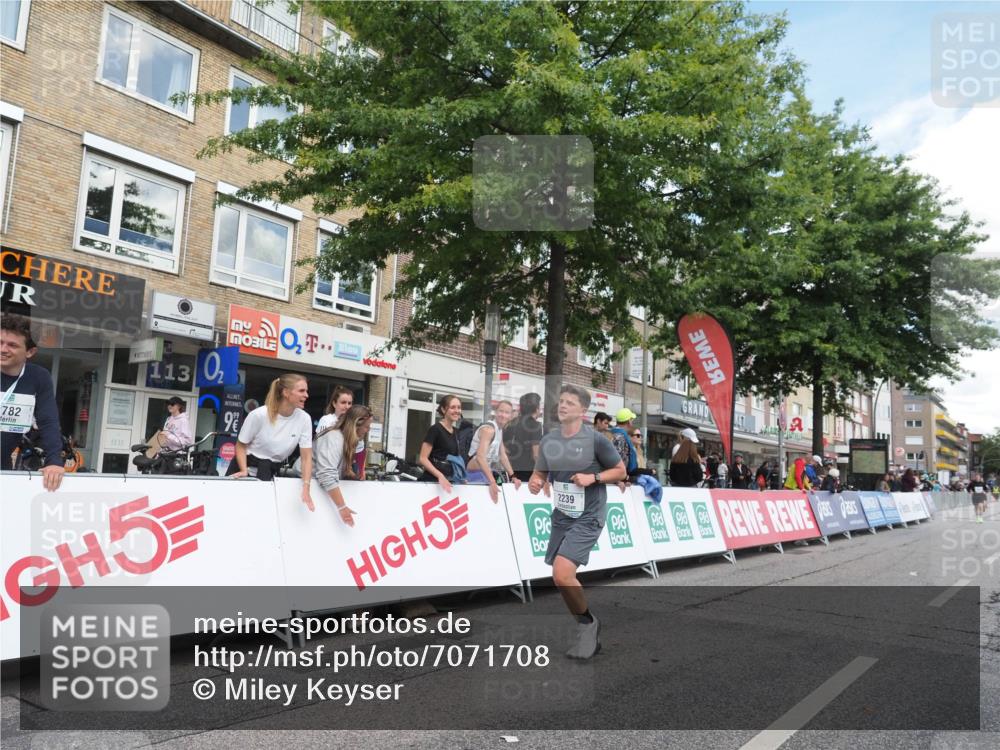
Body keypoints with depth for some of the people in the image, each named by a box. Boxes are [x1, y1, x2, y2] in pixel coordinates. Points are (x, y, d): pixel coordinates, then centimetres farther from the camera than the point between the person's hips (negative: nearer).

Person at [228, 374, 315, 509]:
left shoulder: (304, 419, -13)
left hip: (272, 473, 2)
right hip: (246, 466, -2)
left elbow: (306, 457, -11)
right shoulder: (259, 415, -20)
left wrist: (306, 489, -21)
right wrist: (244, 470, -23)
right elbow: (241, 446, -8)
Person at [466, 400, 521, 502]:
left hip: (485, 473, 9)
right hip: (477, 474, -9)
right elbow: (480, 457, -31)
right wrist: (492, 482, -38)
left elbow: (503, 456, 17)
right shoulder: (488, 429, -19)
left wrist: (513, 476, 9)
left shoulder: (500, 430, 12)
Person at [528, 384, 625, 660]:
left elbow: (620, 471, -2)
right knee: (563, 578, 12)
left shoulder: (596, 439, -10)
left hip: (588, 518, -6)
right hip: (561, 516, 6)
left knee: (562, 574, -21)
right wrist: (535, 483, -8)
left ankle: (587, 623, 7)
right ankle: (589, 635, 33)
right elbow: (539, 473, 15)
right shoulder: (548, 440, 4)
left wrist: (593, 477, -18)